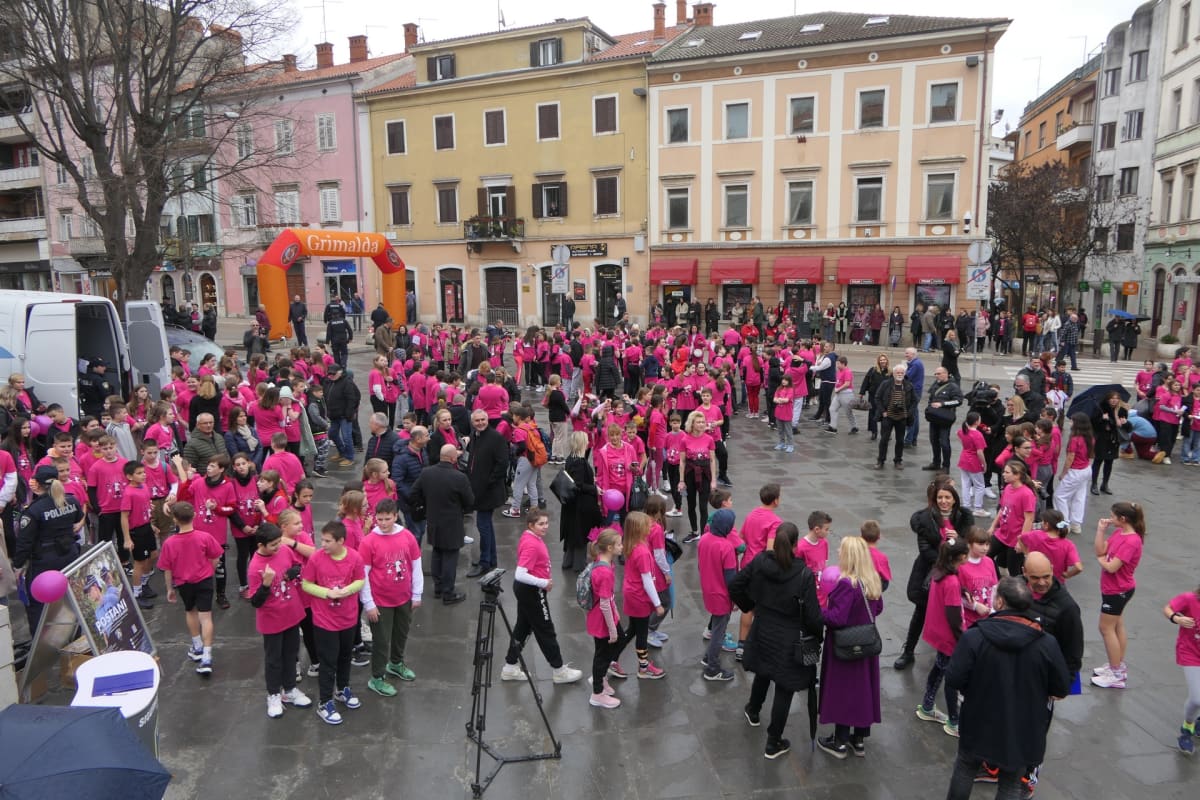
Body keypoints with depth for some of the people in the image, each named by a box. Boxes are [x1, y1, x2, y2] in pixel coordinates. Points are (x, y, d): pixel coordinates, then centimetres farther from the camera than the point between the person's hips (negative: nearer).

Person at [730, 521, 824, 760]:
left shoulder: (759, 562, -14)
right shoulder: (804, 575, -26)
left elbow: (735, 587, -4)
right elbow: (812, 615, -20)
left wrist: (749, 606, 13)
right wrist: (820, 632, 1)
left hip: (762, 633, 5)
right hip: (790, 641, -5)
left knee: (762, 674, 31)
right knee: (784, 689, 11)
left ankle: (753, 712, 56)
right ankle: (773, 744, 24)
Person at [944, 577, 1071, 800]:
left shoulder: (973, 637, -22)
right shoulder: (1046, 644, -17)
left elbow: (953, 682, -20)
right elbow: (1062, 689, -5)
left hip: (978, 726, -1)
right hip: (1022, 732, 1)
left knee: (964, 770, 25)